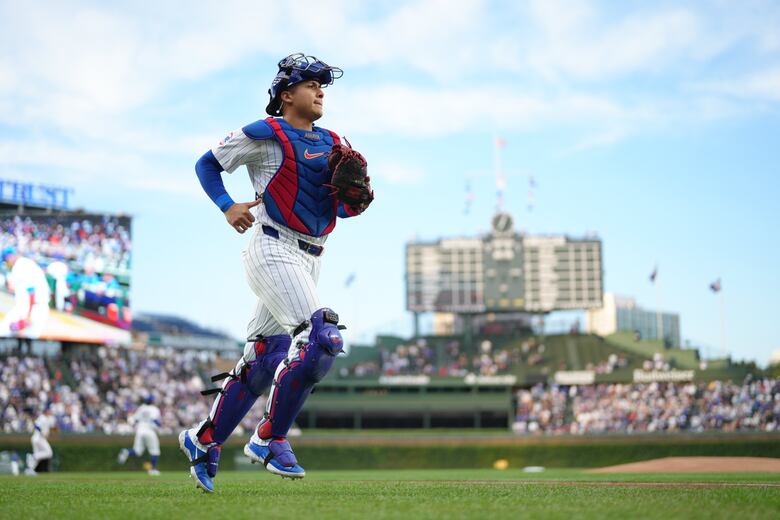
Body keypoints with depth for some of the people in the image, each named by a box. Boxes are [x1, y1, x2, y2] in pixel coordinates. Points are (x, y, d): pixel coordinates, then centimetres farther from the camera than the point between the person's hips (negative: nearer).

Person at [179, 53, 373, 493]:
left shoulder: (332, 143, 17)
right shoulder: (266, 134, -2)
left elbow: (342, 208, 19)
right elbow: (208, 164, 6)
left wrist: (359, 200, -3)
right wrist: (227, 206, -9)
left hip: (310, 258, 8)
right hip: (274, 251, -8)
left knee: (263, 361, 8)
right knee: (320, 340, -21)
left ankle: (203, 441, 21)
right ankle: (270, 439, -7)